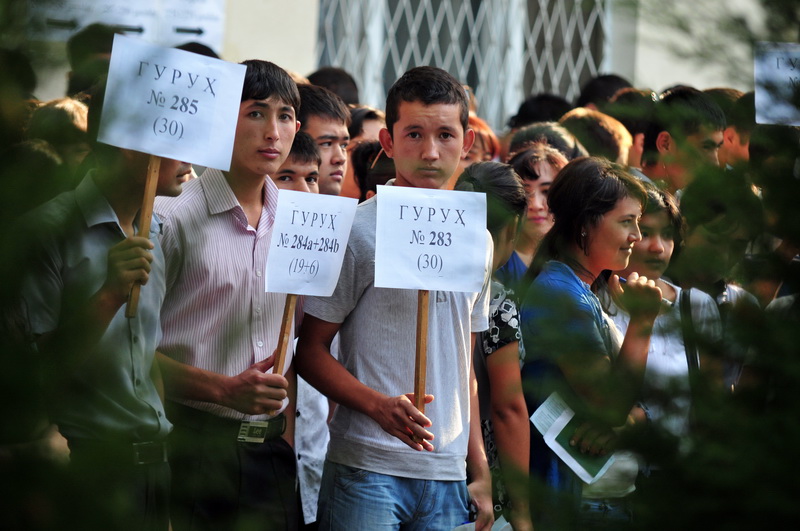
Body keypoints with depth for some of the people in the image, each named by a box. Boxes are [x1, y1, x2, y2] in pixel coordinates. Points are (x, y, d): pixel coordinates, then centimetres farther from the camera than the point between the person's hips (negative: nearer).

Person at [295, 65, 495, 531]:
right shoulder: (359, 232, -5)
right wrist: (380, 406, -20)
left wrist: (481, 471, 13)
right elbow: (311, 351, -5)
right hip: (367, 471, -5)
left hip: (448, 475, 5)